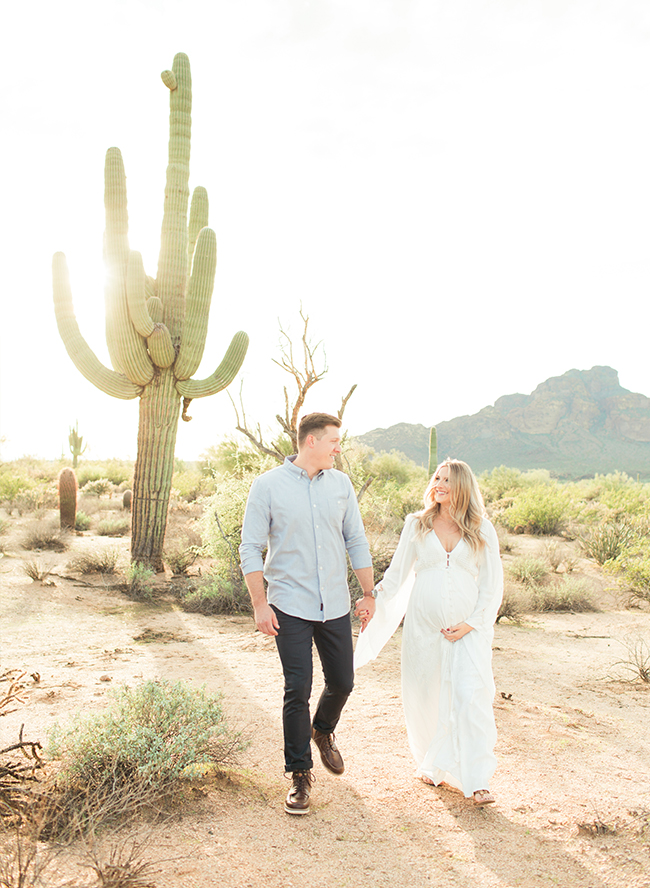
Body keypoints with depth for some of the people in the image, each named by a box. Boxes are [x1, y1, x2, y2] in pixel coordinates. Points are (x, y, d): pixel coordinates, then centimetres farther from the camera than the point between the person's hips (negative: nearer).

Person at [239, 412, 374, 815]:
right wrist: (260, 605, -9)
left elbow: (357, 541, 10)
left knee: (342, 682, 12)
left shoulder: (341, 483, 4)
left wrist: (370, 594, 10)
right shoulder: (268, 486, -7)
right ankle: (301, 774, 17)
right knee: (298, 691, -2)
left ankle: (323, 732, 44)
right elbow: (251, 548, -5)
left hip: (336, 605, 4)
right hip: (291, 607, -4)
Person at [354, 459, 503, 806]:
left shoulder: (482, 530, 3)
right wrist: (374, 602, -1)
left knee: (469, 697, -9)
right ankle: (432, 765, 28)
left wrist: (471, 623, -4)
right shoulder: (417, 525, 5)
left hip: (468, 629, -1)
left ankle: (476, 781, 0)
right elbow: (397, 572, 10)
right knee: (425, 698, 7)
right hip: (423, 626, 1)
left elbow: (492, 584, 4)